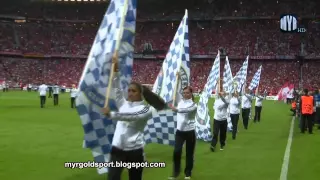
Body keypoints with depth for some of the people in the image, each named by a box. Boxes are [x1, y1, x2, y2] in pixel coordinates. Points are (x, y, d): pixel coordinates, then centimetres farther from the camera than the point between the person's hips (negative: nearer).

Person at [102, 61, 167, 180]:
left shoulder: (146, 109, -7)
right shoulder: (124, 104, 9)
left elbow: (132, 116, -24)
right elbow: (117, 90, -1)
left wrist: (111, 114, -33)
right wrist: (115, 72, -10)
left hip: (135, 151, -3)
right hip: (117, 149, 3)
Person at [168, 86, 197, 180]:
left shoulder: (193, 105, -18)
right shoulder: (180, 102, 3)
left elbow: (186, 109, -36)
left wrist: (176, 109, -51)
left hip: (189, 131, -4)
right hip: (179, 131, 4)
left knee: (189, 153, 7)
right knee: (176, 151, -7)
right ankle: (175, 172, 9)